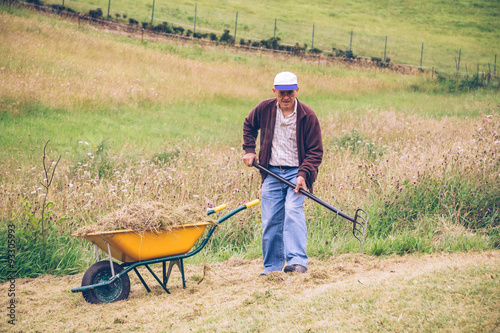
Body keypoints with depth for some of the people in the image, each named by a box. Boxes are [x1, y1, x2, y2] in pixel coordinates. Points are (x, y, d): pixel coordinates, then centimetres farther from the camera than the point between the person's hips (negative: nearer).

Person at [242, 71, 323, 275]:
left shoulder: (307, 116, -9)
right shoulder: (264, 109, 0)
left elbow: (315, 151, -6)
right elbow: (249, 125, 22)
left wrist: (303, 175, -19)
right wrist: (249, 150, 11)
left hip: (296, 172, -3)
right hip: (271, 173, 3)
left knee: (293, 211, -23)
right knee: (270, 220, 2)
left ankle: (297, 261, -31)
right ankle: (272, 267, 12)